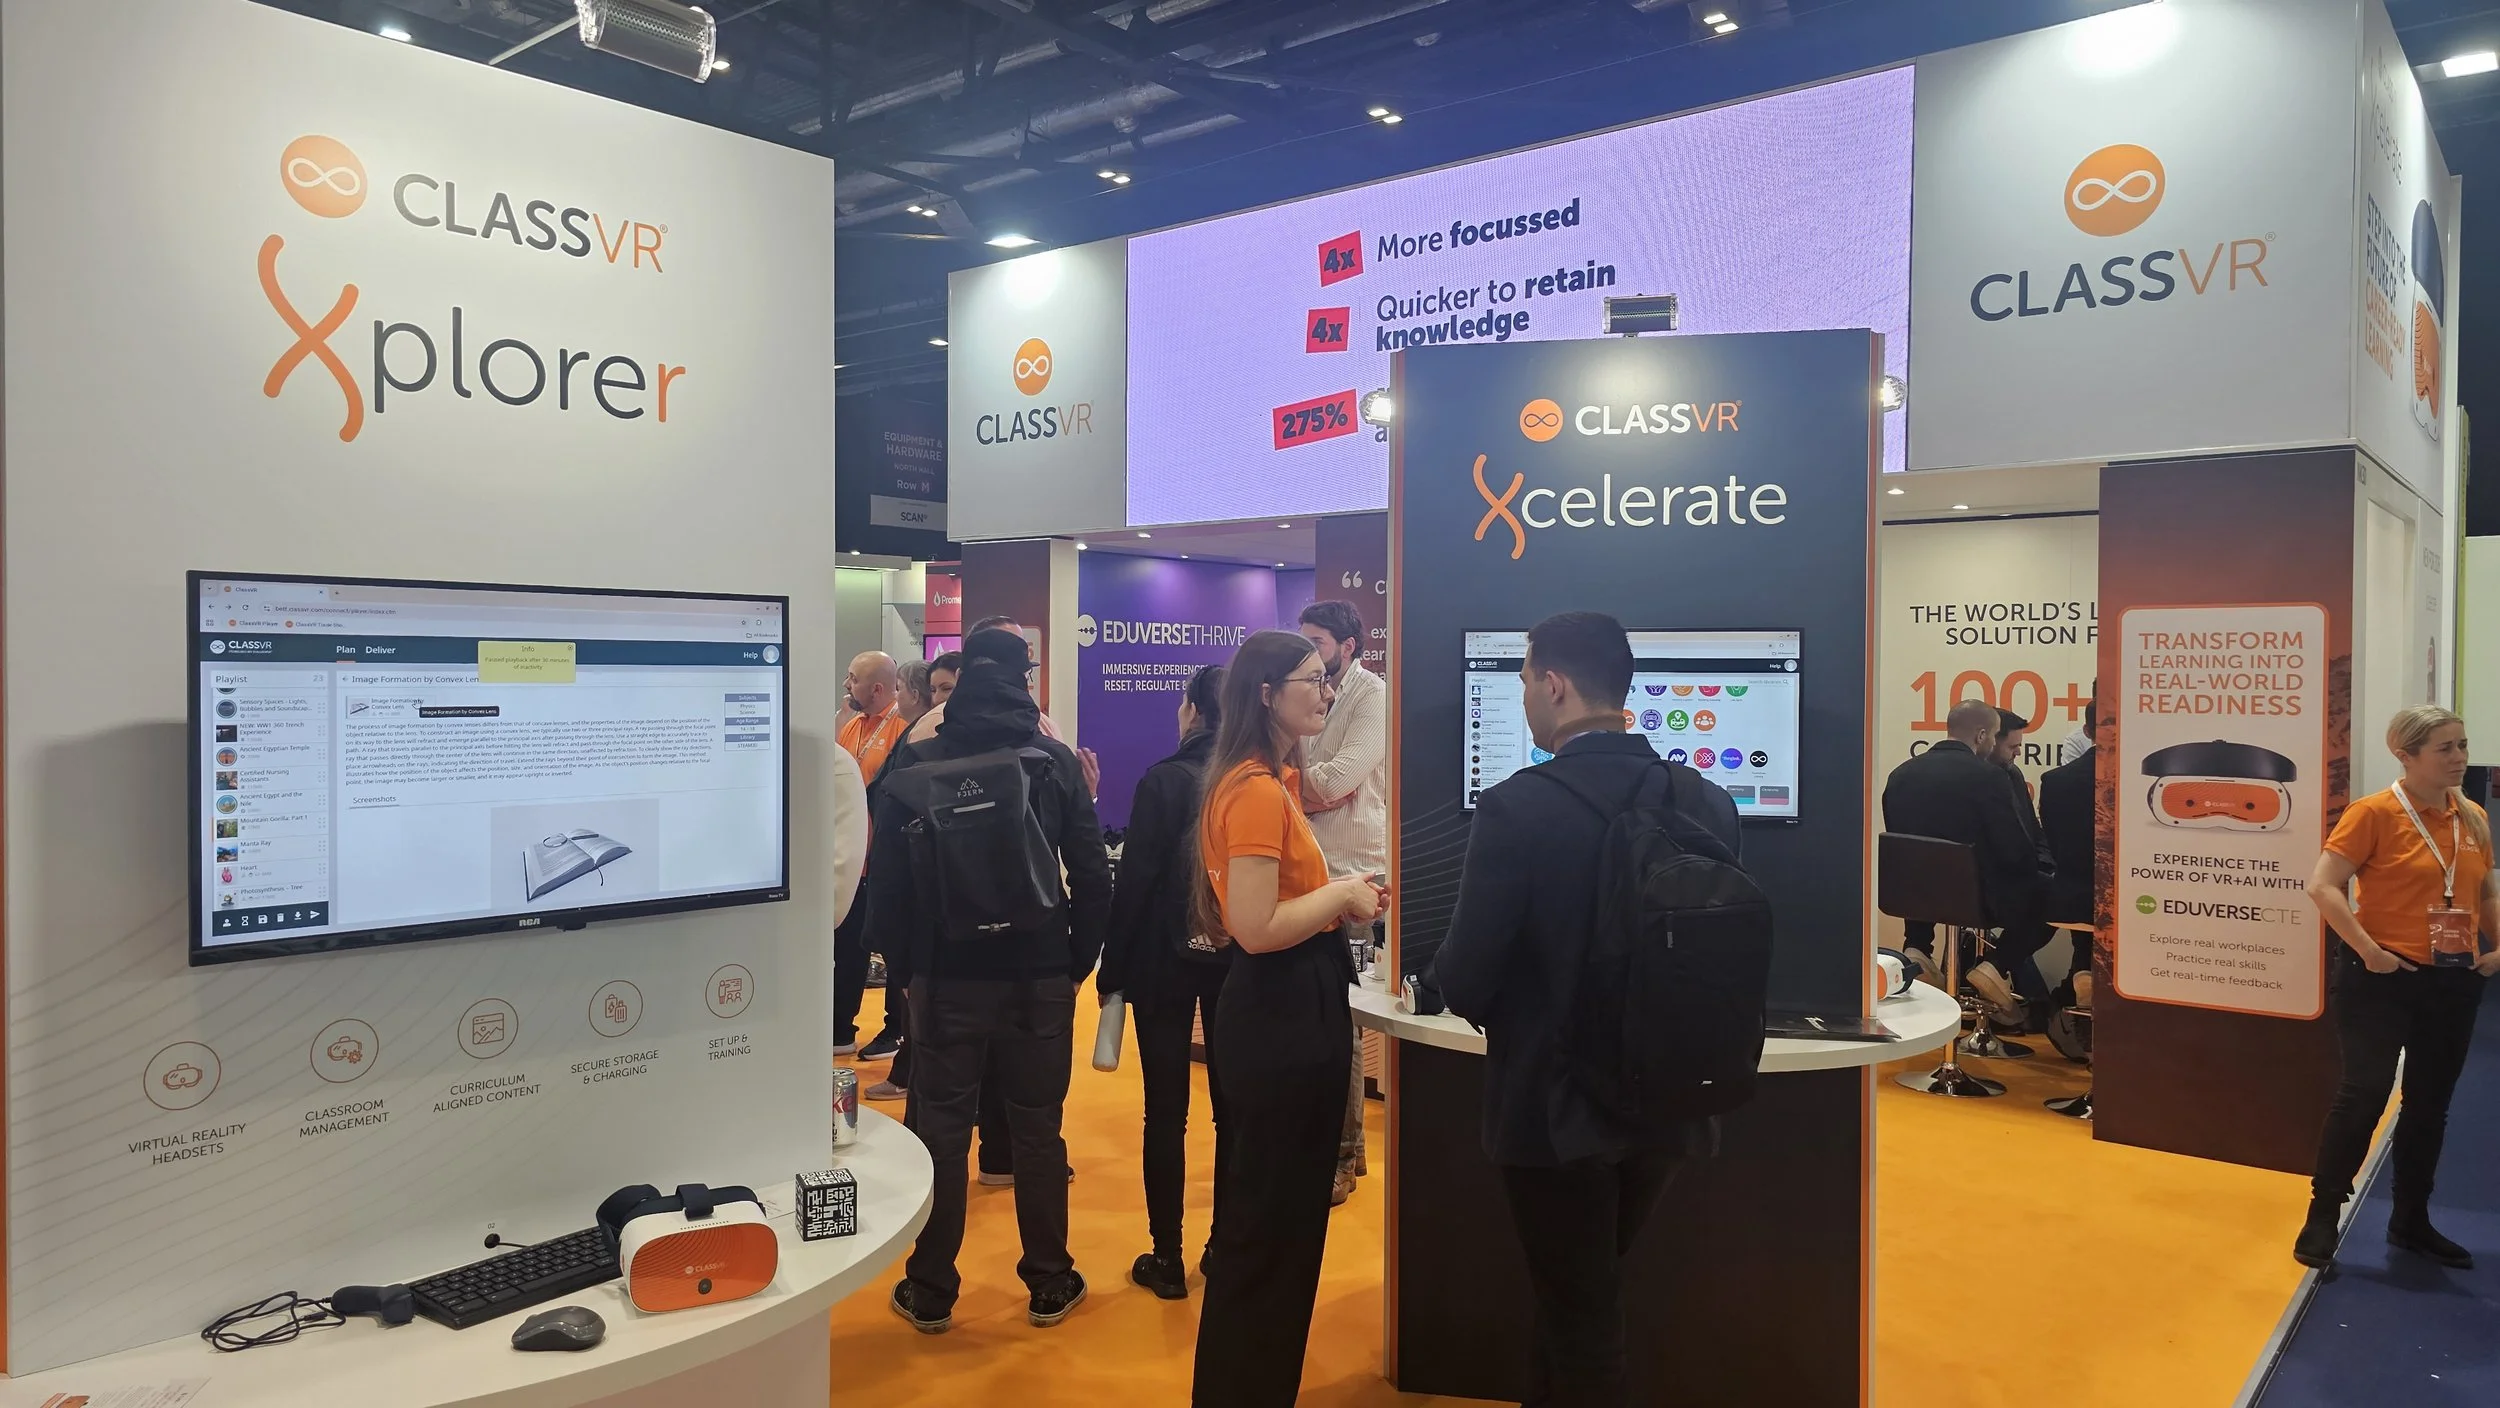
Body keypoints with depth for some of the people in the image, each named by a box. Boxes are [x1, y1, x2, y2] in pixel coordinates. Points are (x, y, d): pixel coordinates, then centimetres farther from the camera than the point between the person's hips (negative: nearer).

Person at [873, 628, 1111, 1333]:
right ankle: (1050, 1283, 21)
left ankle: (930, 1291, 19)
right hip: (1038, 978, 0)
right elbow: (1092, 874, -4)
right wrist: (1078, 959, 6)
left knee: (939, 1132, 9)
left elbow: (888, 879, -4)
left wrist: (906, 966, 5)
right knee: (1037, 1131, 10)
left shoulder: (915, 763, -4)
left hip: (945, 977, 0)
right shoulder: (1054, 760, -3)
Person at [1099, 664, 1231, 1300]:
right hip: (1237, 961, 4)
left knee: (1166, 1111, 4)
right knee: (1232, 1108, 12)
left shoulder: (1164, 780, -11)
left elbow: (1135, 879, -12)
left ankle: (1168, 1259, 9)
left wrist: (1113, 967, -4)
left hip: (1167, 960, -3)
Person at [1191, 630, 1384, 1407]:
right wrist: (1343, 894, -14)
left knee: (1278, 1213, 21)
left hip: (1292, 1010, 11)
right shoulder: (1257, 791, -20)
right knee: (1270, 1222, 4)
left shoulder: (1273, 782, 12)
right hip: (1282, 1015, -11)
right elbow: (1256, 928, -26)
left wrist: (1342, 893, 6)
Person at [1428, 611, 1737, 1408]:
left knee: (1580, 1320, 12)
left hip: (1555, 1105, -5)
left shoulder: (1518, 806, -20)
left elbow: (1463, 980, -18)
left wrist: (1486, 999, 5)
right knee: (1586, 1298, 25)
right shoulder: (1709, 803, -4)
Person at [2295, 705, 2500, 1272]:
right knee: (2364, 1095, -5)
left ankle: (2411, 1222, 28)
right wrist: (2368, 950, -21)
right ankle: (2322, 1219, 6)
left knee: (2430, 1104, 14)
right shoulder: (2374, 813, -12)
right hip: (2384, 980, -6)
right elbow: (2323, 886, -18)